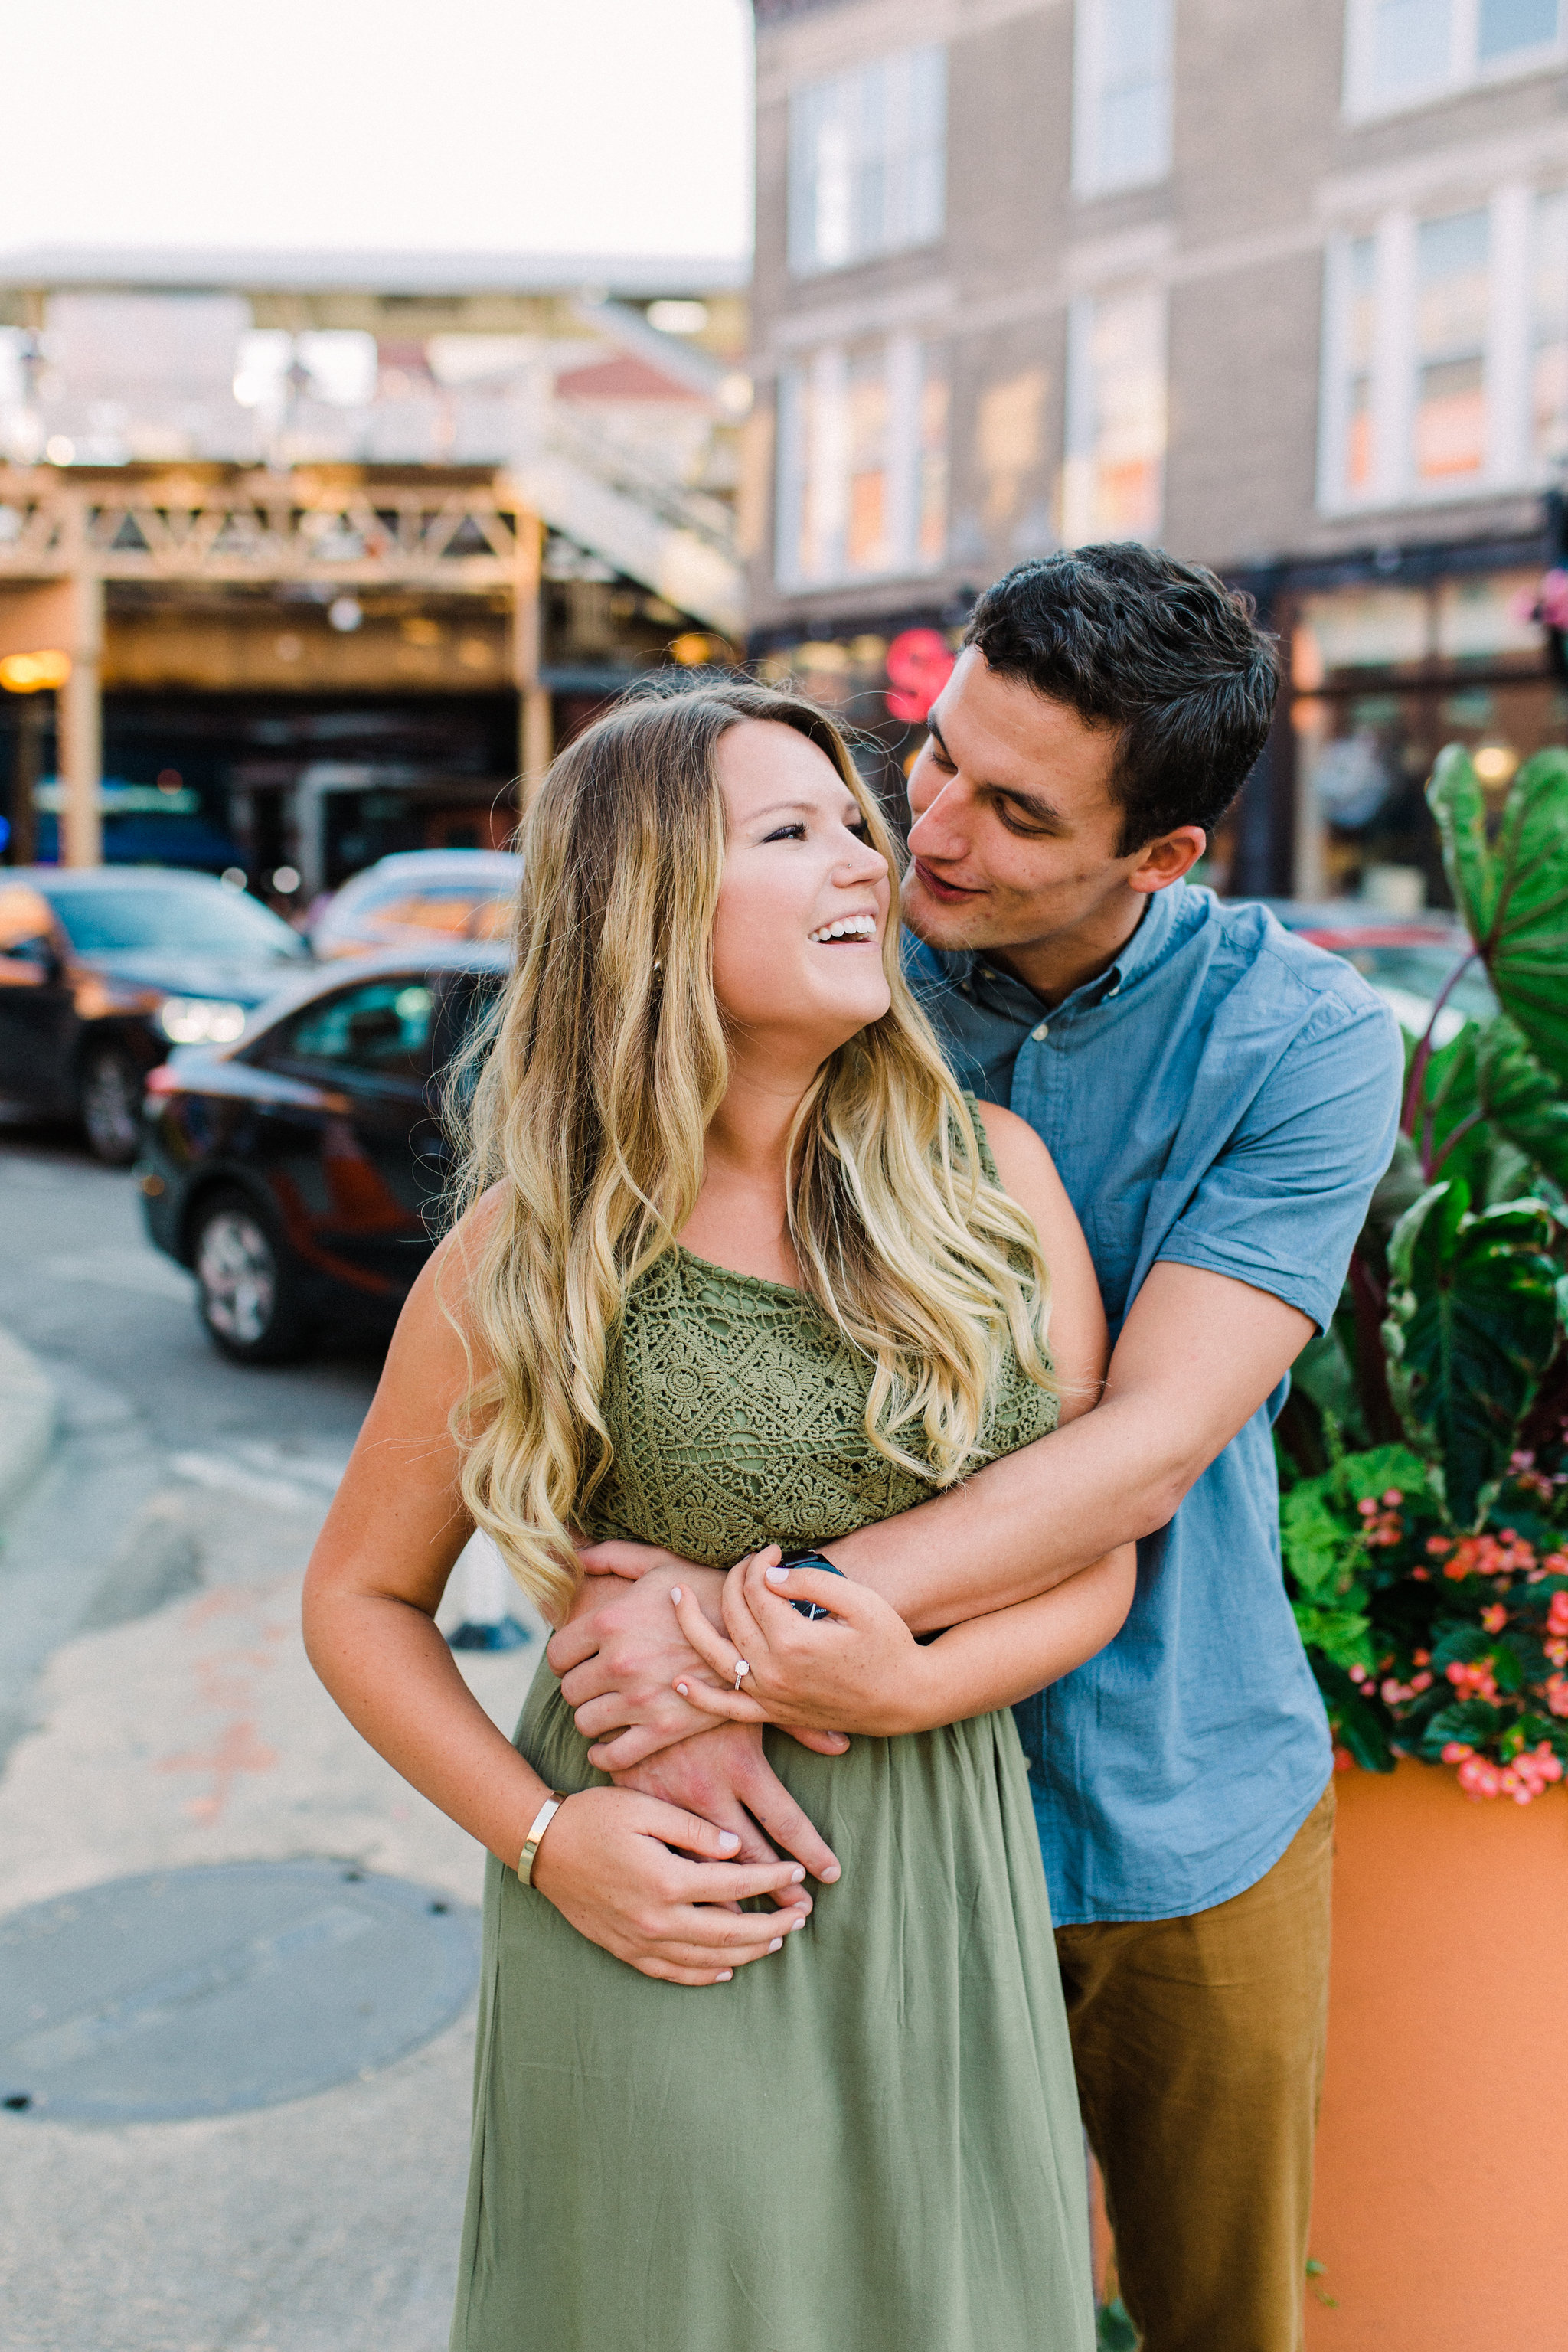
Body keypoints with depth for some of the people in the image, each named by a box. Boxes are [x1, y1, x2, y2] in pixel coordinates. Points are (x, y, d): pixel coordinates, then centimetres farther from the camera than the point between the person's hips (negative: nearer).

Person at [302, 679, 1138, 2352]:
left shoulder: (991, 1175, -4)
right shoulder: (537, 1251, -10)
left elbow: (1096, 1562, 0)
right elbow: (361, 1599, 0)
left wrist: (908, 1684, -18)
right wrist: (544, 1840, -12)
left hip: (943, 1879, 3)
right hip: (661, 1894, -2)